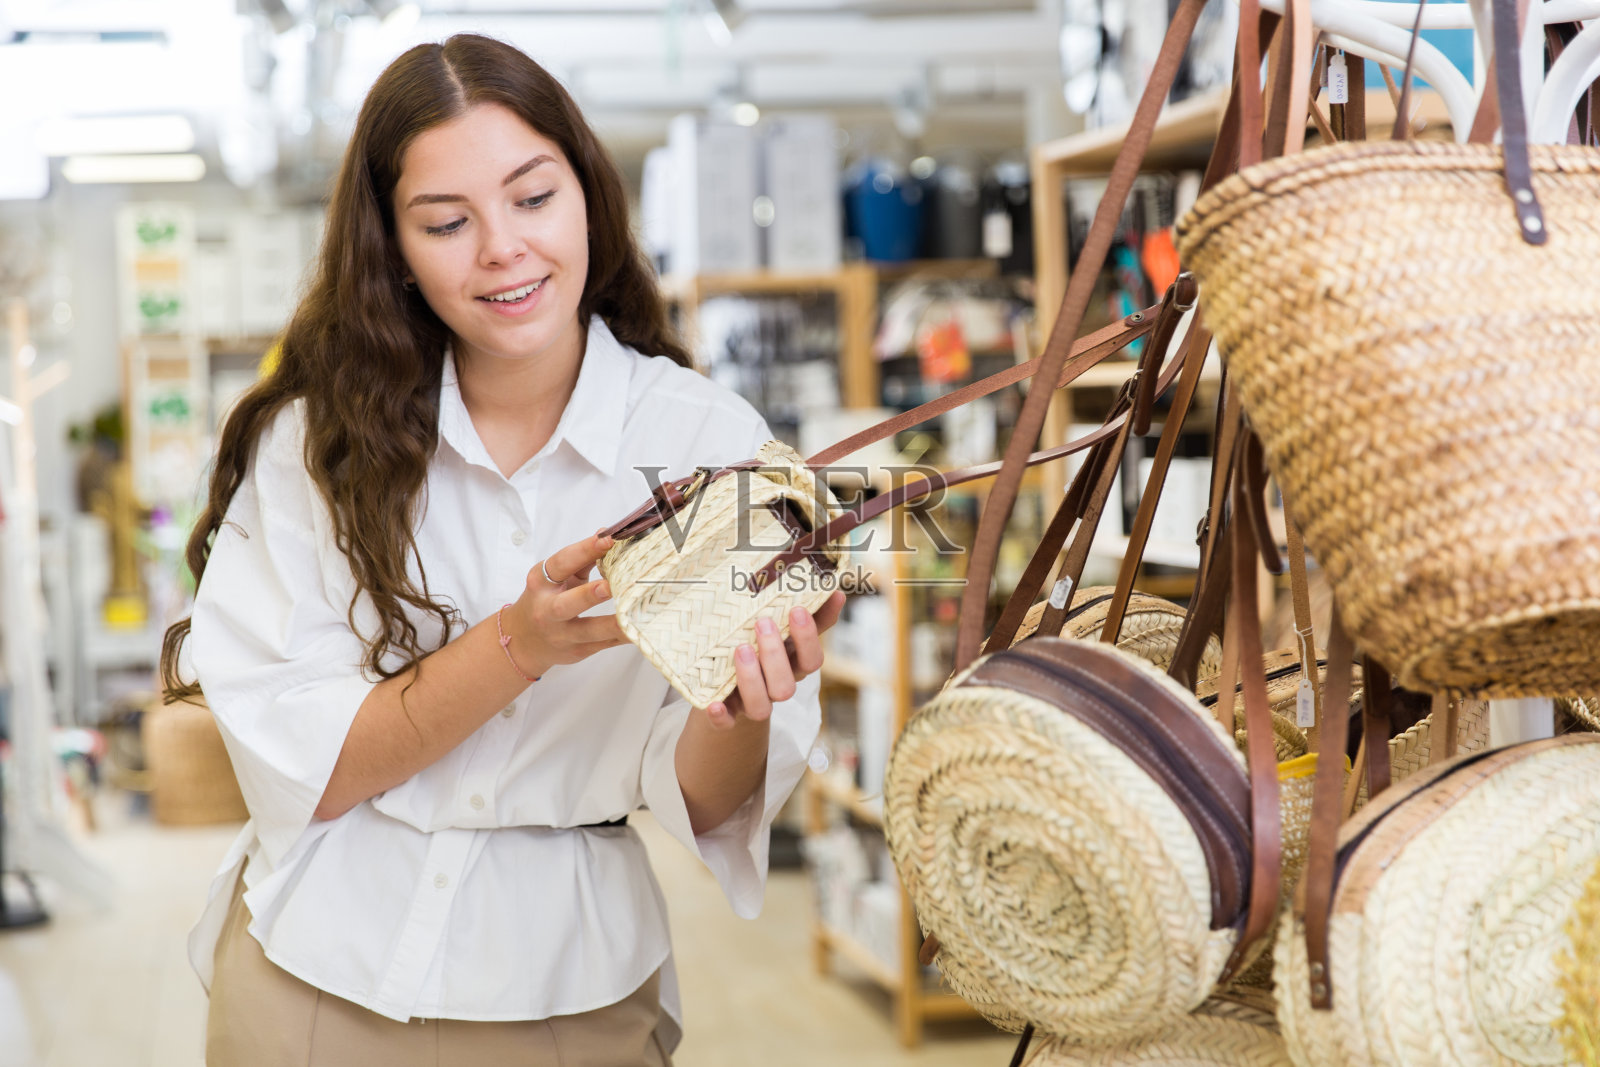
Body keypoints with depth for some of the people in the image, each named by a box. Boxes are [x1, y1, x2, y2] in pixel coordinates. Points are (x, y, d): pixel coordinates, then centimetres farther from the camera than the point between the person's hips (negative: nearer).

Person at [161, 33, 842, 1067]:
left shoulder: (711, 439, -9)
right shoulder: (313, 437, -8)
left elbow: (700, 801, -8)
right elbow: (297, 768, -14)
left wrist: (741, 709, -29)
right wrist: (516, 647, -27)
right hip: (318, 975, 0)